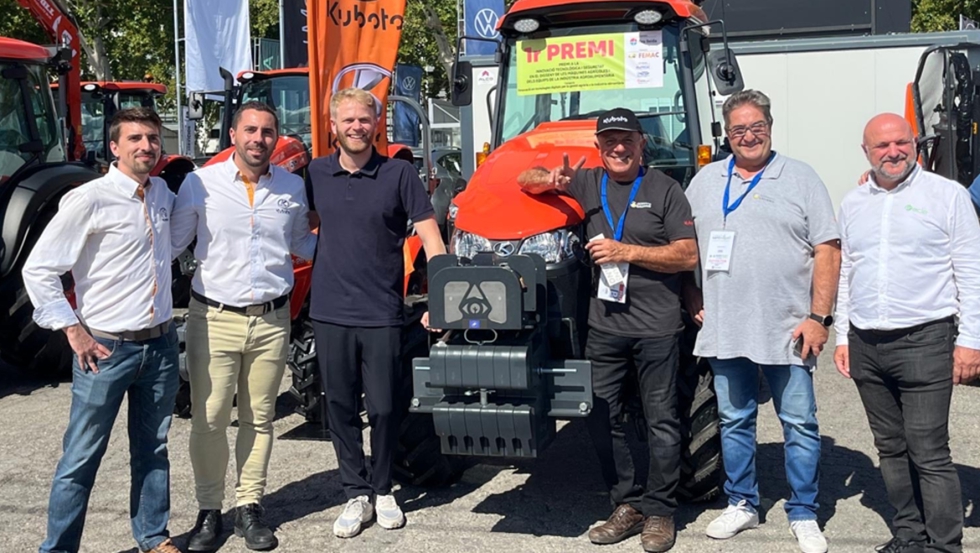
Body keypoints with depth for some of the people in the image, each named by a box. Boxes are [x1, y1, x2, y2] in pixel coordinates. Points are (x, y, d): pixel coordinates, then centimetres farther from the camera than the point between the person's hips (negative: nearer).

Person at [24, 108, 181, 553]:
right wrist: (74, 332, -13)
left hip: (160, 344, 6)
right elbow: (38, 270, -10)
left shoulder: (162, 193, 7)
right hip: (106, 349, -6)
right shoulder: (88, 200, -12)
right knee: (82, 456, 0)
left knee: (152, 449, 16)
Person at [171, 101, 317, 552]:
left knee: (259, 419, 10)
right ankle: (209, 511, 16)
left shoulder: (292, 187, 6)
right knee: (209, 420, 1)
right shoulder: (201, 183, -3)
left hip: (272, 320, 2)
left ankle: (249, 507, 22)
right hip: (214, 319, -2)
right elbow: (172, 242, 4)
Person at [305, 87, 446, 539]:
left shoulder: (399, 174, -3)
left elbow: (429, 237, -5)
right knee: (340, 408, 8)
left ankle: (382, 490, 25)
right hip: (330, 312, 3)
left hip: (382, 315, -2)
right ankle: (356, 494, 21)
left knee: (384, 408, 5)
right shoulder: (315, 174, 5)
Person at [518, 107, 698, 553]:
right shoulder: (588, 183, 10)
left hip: (656, 327, -4)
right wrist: (551, 180, -10)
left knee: (661, 421, 3)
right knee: (602, 419, 8)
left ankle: (659, 510, 13)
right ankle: (627, 505, 20)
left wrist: (628, 252, -17)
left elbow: (688, 256, -8)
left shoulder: (664, 189, -2)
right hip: (604, 326, 5)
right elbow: (526, 182, 13)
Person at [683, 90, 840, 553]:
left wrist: (818, 316, -10)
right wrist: (694, 302, 6)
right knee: (733, 421, 12)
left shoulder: (800, 178, 1)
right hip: (722, 330, 3)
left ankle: (803, 515, 15)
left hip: (787, 331, -3)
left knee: (799, 423, 3)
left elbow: (827, 251, -3)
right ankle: (741, 504, 26)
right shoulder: (705, 181, 10)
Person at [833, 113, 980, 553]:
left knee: (929, 453, -7)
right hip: (865, 347, 5)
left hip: (924, 341, -5)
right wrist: (843, 337, 13)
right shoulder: (853, 204, 13)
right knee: (891, 449, 12)